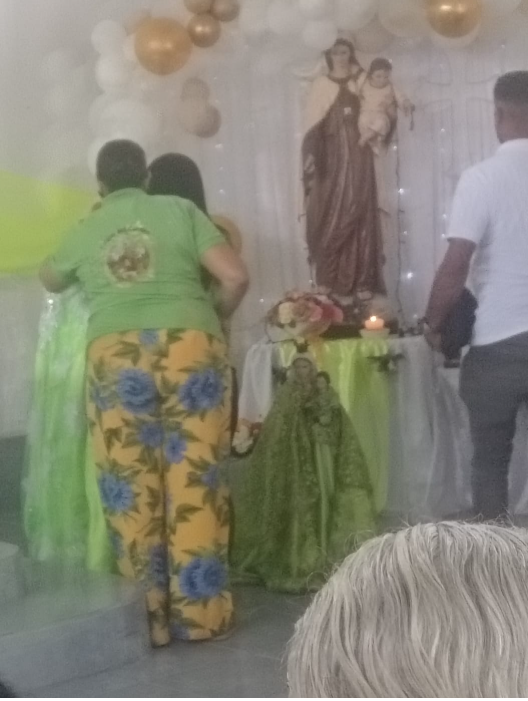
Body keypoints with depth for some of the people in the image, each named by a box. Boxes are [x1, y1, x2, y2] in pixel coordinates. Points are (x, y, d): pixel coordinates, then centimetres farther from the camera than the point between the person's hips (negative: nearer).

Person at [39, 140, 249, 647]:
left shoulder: (84, 231, 19)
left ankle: (150, 617, 13)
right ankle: (200, 614, 9)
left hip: (115, 355, 1)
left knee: (131, 490, 7)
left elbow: (50, 281, 38)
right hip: (190, 349, -1)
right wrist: (211, 319, 22)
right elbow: (236, 277, 4)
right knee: (193, 483, 4)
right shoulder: (181, 211, 12)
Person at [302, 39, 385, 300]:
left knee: (359, 213, -3)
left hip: (358, 156, 0)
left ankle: (363, 281, -4)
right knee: (331, 217, -3)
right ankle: (330, 283, 0)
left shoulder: (362, 81, 12)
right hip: (331, 156, 0)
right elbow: (312, 123, 1)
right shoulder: (321, 84, 9)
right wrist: (310, 154, -10)